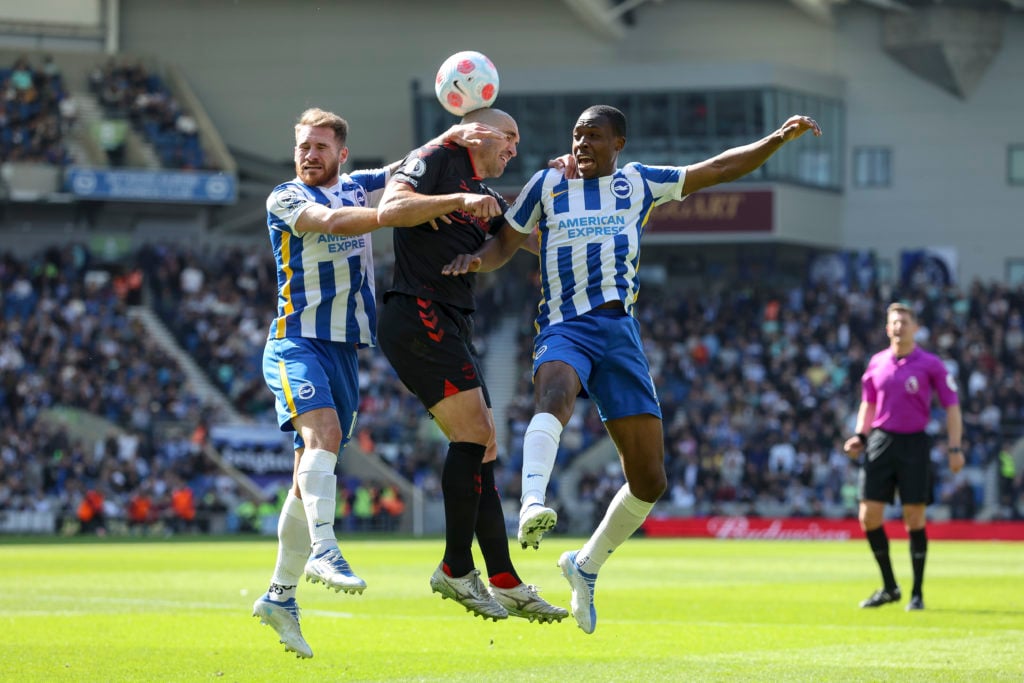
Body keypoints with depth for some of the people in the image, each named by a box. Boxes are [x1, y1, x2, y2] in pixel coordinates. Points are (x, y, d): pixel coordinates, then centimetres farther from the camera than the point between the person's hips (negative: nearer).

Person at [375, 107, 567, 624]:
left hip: (450, 328, 10)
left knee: (482, 449, 6)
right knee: (474, 430, -16)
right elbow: (389, 209, -16)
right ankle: (456, 569, -10)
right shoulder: (436, 159, -1)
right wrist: (458, 201, -23)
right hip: (416, 315, -10)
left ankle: (506, 584, 7)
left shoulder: (485, 197, 24)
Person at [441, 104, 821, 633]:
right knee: (555, 391, -41)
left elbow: (721, 168, 18)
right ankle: (532, 505, -63)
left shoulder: (638, 183, 15)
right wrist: (476, 259, -3)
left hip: (621, 332, 3)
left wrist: (778, 138, 8)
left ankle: (587, 565, 20)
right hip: (564, 327, -3)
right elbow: (506, 243, 19)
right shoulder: (548, 184, 13)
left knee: (649, 479, -1)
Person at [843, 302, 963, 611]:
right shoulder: (877, 363, 9)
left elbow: (952, 406, -1)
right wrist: (860, 437, 6)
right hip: (880, 442, 4)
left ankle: (917, 594, 7)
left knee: (914, 519, -3)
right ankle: (889, 588, 14)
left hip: (914, 443, -4)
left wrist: (954, 448, -8)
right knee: (869, 517, -1)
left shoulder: (930, 365, -2)